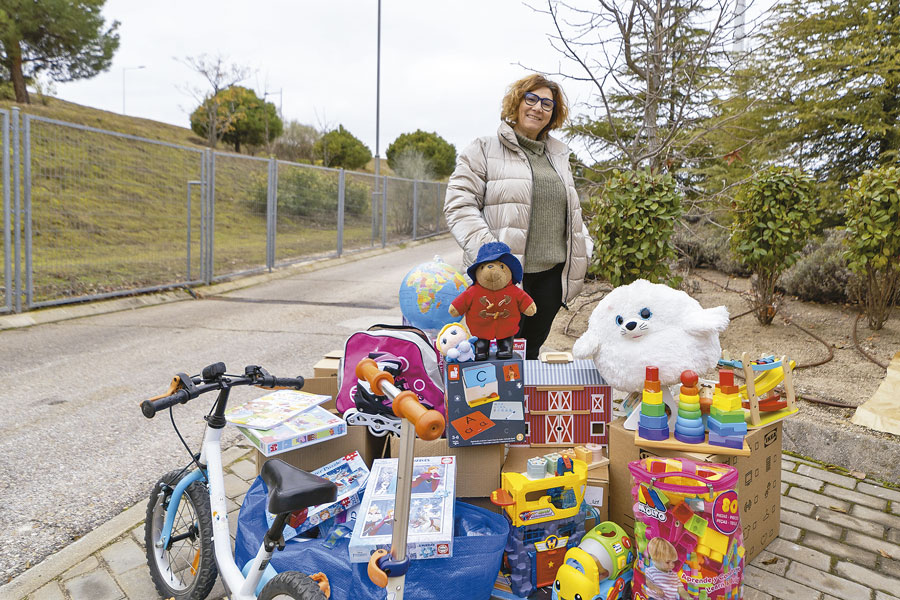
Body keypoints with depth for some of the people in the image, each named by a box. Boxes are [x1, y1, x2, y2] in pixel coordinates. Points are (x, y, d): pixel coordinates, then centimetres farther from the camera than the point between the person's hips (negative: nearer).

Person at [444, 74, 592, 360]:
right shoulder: (484, 150, 1)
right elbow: (458, 205, -8)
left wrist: (583, 248, 10)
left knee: (531, 350, 13)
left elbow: (571, 210, 27)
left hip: (551, 273, 6)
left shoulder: (558, 156, 20)